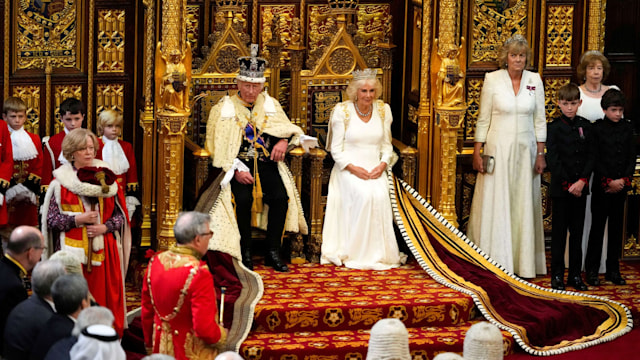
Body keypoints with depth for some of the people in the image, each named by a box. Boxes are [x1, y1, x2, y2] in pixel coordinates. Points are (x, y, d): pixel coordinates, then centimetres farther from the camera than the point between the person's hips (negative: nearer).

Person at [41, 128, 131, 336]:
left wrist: (104, 227, -8)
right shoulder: (61, 182, 1)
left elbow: (120, 215, 10)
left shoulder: (106, 178, 9)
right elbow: (51, 219, -1)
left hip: (103, 248, 2)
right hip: (73, 249, -2)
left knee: (106, 298, 0)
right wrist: (78, 219, -14)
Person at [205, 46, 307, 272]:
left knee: (281, 197, -23)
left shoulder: (270, 104, 14)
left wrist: (284, 141, -12)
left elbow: (288, 128, 14)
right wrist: (237, 170, -16)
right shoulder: (225, 109, 3)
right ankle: (246, 253, -16)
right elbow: (219, 147, -3)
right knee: (243, 198, -30)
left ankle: (273, 253, -11)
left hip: (267, 163, 3)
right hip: (238, 165, -3)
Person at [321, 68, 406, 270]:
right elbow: (336, 150, -2)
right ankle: (357, 253, -24)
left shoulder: (383, 110, 8)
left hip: (375, 168, 3)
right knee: (364, 195, -32)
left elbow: (386, 145, 12)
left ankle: (380, 252, -20)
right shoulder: (342, 111, -2)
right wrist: (353, 168, -17)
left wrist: (382, 165, -8)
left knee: (381, 195, -29)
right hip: (348, 168, -3)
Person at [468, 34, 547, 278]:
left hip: (525, 150, 2)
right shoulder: (492, 79, -2)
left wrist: (540, 154, 3)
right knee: (496, 204, -1)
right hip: (498, 148, -2)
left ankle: (523, 261, 13)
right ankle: (495, 261, 5)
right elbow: (483, 119, 1)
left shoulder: (534, 81, 4)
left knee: (524, 204, 5)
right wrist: (477, 152, -3)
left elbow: (539, 120, 7)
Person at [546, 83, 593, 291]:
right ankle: (557, 276, 9)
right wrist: (568, 185, -14)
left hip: (580, 188, 3)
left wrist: (582, 181, -11)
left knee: (577, 231, 8)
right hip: (560, 188, -3)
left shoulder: (585, 126, 6)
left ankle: (575, 274, 14)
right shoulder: (553, 128, -4)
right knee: (559, 232, 2)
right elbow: (553, 160, -9)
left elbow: (590, 156, 3)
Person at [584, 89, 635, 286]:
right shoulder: (597, 129, -5)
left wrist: (623, 180, -6)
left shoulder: (627, 128, 7)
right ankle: (592, 270, 7)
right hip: (601, 187, -4)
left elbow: (632, 157, 6)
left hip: (621, 186, 4)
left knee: (617, 228, 8)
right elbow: (595, 160, -8)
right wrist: (609, 181, -13)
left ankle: (613, 270, 15)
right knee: (597, 227, 1)